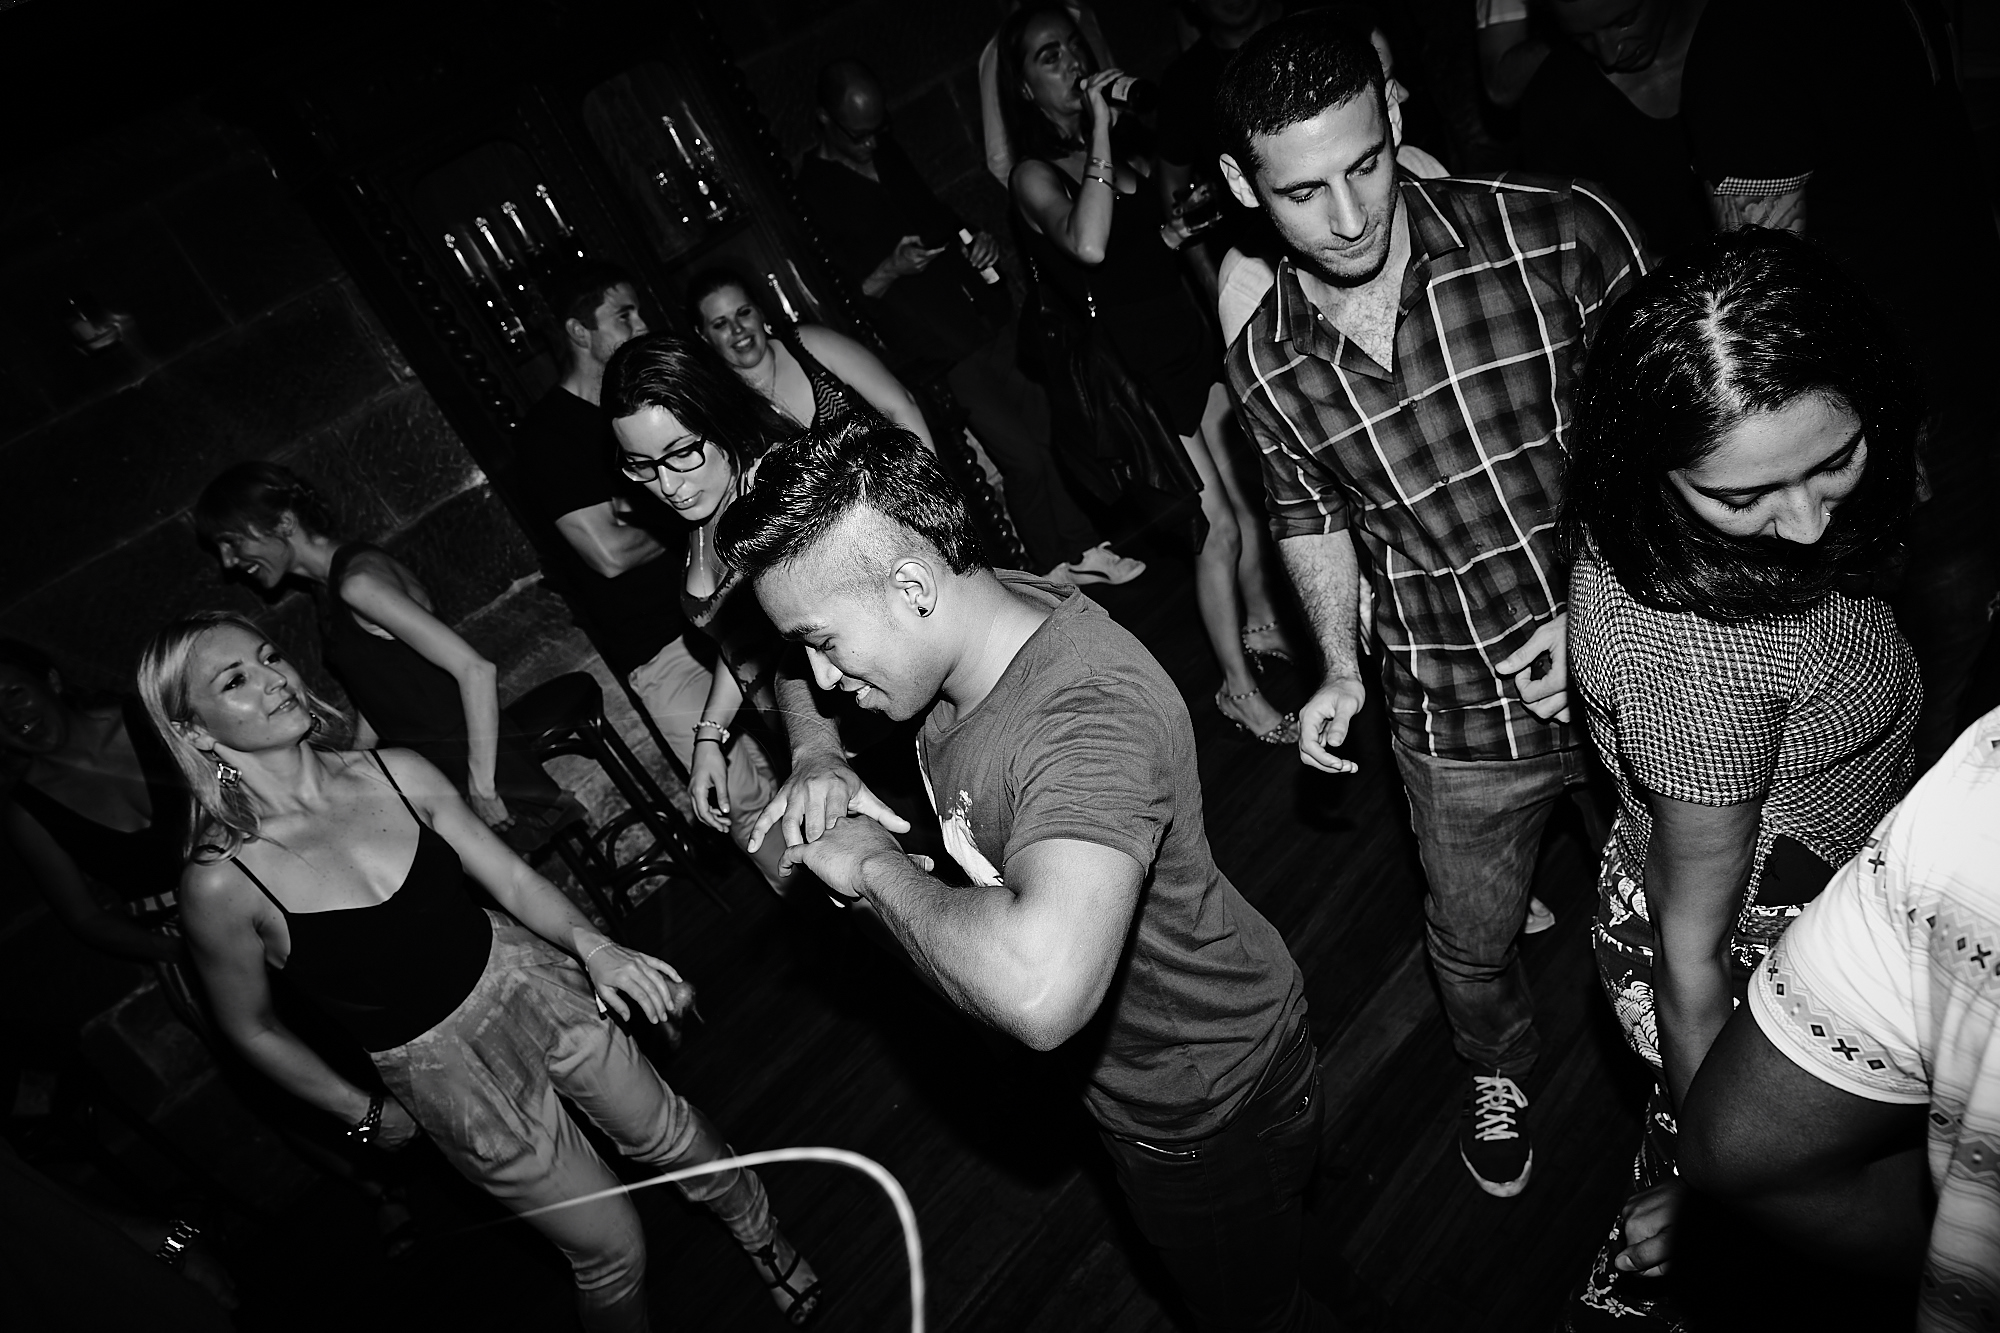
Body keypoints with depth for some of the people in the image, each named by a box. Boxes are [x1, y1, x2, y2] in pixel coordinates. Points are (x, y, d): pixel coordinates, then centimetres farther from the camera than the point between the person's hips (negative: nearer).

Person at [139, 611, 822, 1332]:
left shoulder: (396, 773, -11)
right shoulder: (220, 882, -20)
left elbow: (512, 877, -4)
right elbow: (252, 1028, -3)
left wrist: (590, 944, -21)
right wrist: (365, 1111, 4)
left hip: (524, 978, 3)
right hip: (440, 1069, -3)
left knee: (674, 1137, 17)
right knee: (613, 1248, 7)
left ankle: (763, 1241, 47)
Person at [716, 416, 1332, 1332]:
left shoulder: (1090, 712, -42)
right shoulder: (948, 629, -14)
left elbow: (1039, 990, -58)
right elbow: (812, 685, 8)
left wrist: (877, 867, -40)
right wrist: (815, 759, -14)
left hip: (1213, 1102, -8)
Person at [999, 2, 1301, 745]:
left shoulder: (1124, 152, 8)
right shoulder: (1034, 174, -12)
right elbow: (1087, 245, -34)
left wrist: (1175, 229, 0)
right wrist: (1097, 128, -30)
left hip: (1187, 338, 7)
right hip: (1133, 365, -7)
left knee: (1244, 495, 14)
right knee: (1216, 525, -4)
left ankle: (1262, 623, 38)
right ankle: (1238, 689, 11)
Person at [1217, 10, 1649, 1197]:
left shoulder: (1558, 237, -18)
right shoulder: (1267, 365, -9)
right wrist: (1342, 671, -3)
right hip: (1459, 721, 2)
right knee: (1472, 942, 21)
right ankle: (1499, 1072, 57)